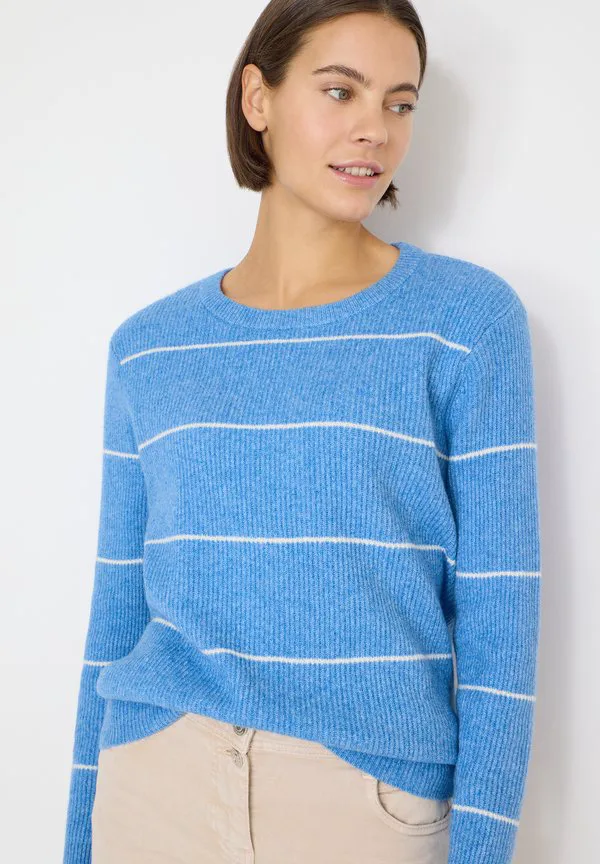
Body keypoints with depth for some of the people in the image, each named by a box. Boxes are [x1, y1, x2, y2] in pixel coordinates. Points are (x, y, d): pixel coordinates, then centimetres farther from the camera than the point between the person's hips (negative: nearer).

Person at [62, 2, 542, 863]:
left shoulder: (469, 320, -4)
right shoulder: (148, 348, 4)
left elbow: (498, 616, -6)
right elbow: (119, 607, 8)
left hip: (374, 795, -2)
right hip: (155, 790, 3)